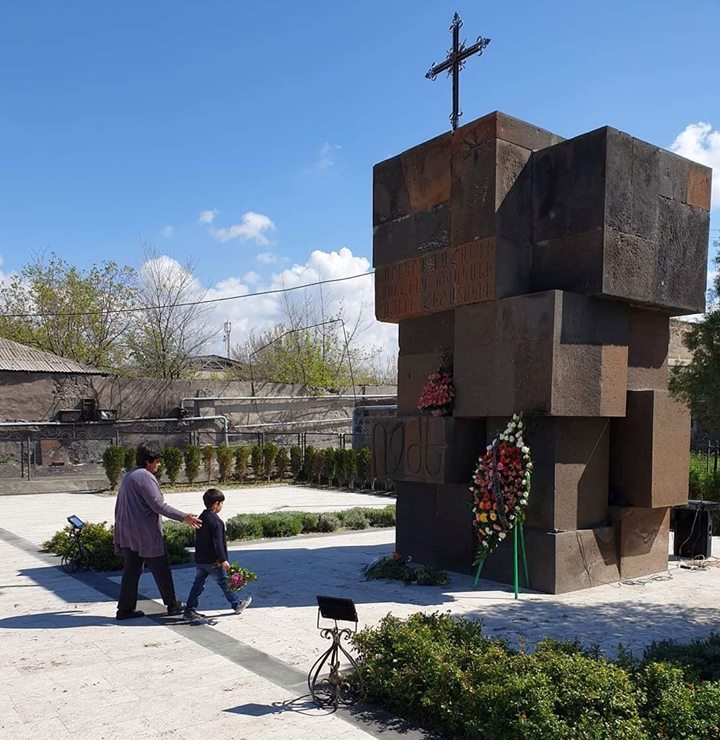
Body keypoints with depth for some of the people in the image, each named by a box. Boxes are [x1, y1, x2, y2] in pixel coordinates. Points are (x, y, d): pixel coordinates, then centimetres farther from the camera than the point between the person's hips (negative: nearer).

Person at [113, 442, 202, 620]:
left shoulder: (128, 477, 16)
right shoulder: (145, 477, -14)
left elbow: (119, 507, 21)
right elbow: (158, 505, -20)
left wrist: (119, 532, 27)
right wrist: (184, 517, -19)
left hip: (128, 534, 9)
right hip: (146, 534, -9)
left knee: (131, 570, 12)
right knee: (161, 570, 2)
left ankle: (125, 609, 12)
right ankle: (172, 605, 11)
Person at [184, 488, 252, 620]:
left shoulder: (201, 518, 9)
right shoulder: (216, 521, -20)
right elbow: (217, 543, -23)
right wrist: (223, 560, -18)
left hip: (199, 559, 8)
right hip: (213, 561, -8)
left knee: (198, 584, 12)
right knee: (225, 582, 7)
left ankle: (189, 610, 11)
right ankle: (236, 605, 22)